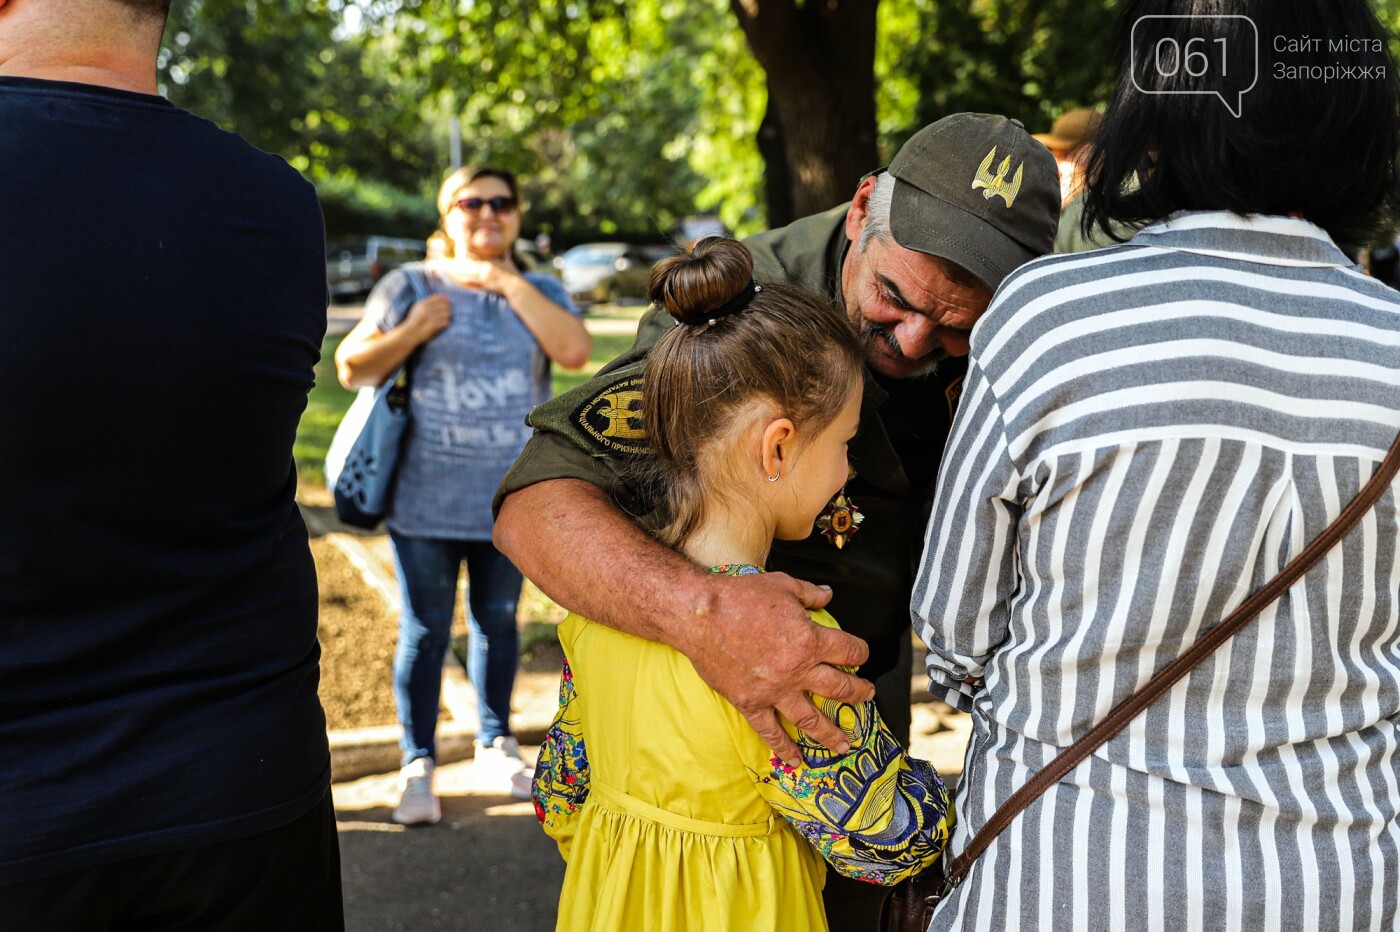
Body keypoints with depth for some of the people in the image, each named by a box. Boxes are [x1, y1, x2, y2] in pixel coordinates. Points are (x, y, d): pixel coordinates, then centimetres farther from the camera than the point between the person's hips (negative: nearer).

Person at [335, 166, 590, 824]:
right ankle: (418, 766, 15)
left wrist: (509, 283, -11)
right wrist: (413, 331, -12)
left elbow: (575, 351, -14)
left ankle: (495, 746, 33)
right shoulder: (411, 286, 2)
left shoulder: (539, 292, 7)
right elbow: (352, 369, 2)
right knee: (425, 633, 2)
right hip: (426, 498, -2)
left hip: (510, 499, 2)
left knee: (497, 622, 14)